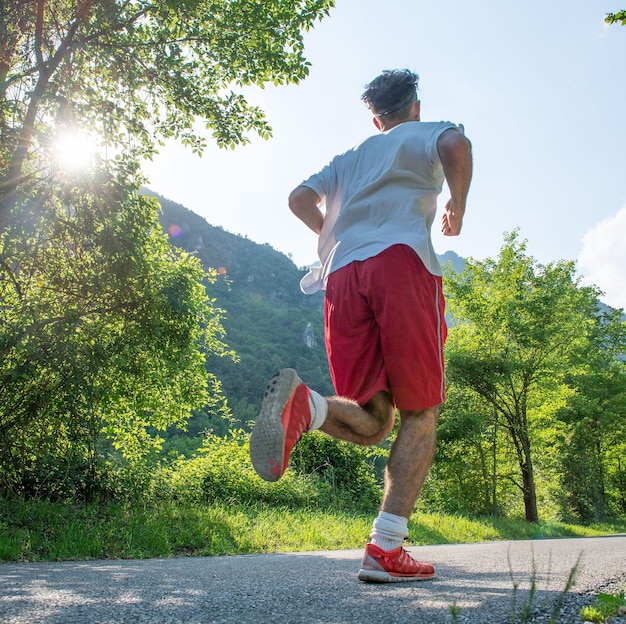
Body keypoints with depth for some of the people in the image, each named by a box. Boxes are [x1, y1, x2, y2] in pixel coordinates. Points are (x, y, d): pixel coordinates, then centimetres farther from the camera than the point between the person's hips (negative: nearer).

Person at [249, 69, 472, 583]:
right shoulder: (426, 133, 21)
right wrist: (457, 208, 13)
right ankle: (385, 549, -9)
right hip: (402, 261, -4)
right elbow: (456, 144, -4)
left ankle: (303, 404, -28)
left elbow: (300, 199, 21)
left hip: (342, 274, 5)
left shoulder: (350, 157, 35)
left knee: (372, 423, 5)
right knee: (420, 413, 2)